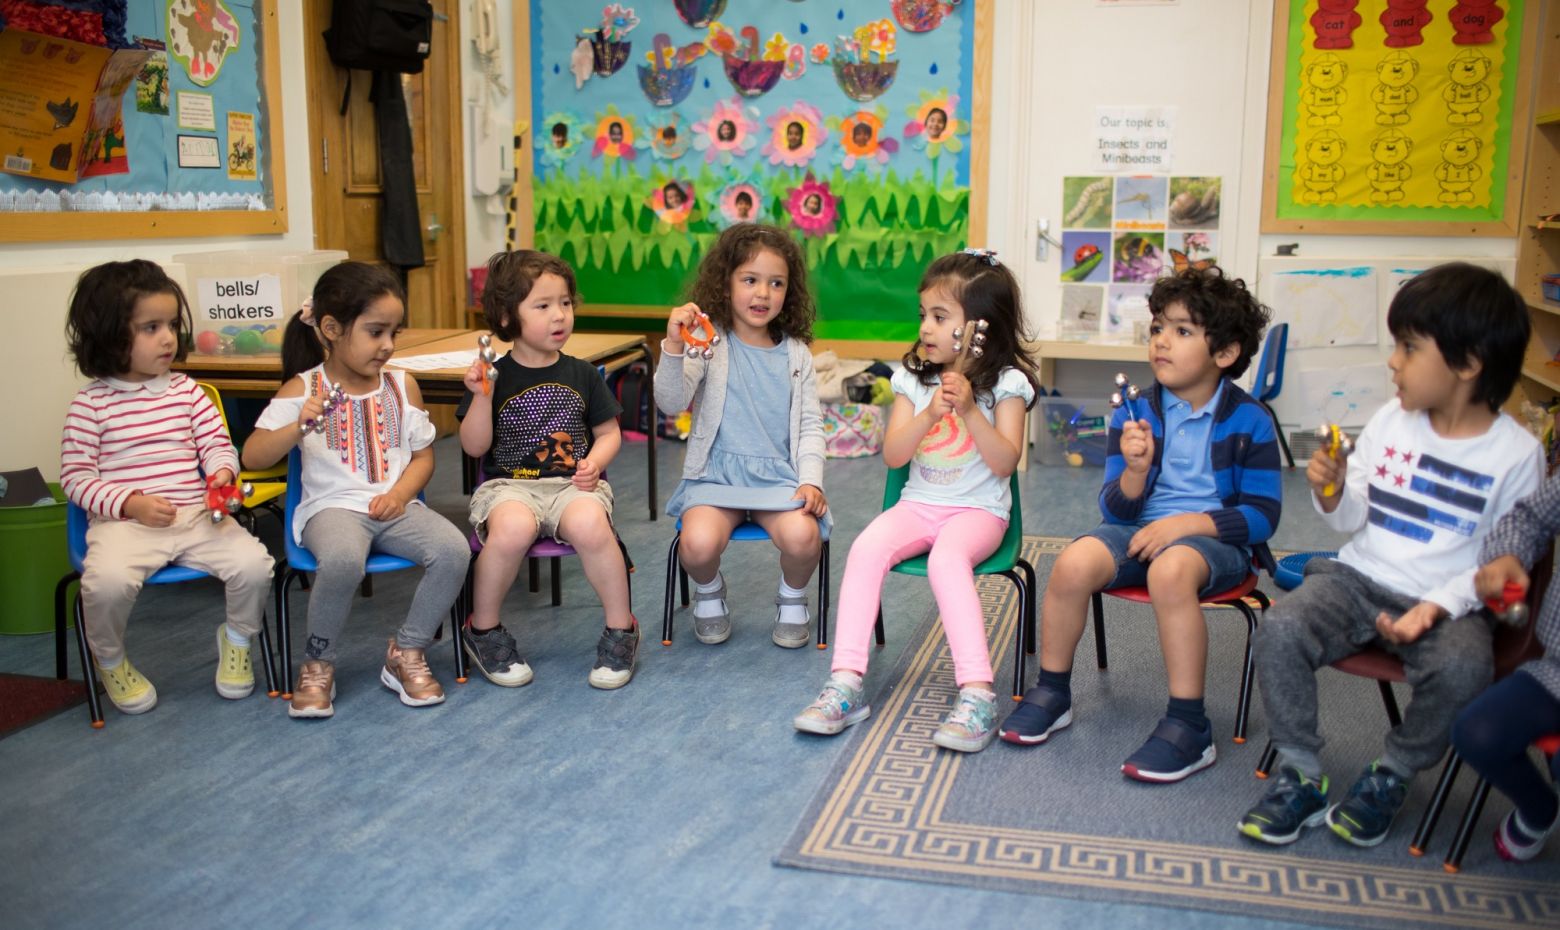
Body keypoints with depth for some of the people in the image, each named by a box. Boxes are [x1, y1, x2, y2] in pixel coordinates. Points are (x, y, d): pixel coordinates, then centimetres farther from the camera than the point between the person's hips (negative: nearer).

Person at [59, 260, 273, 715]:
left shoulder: (185, 390, 10)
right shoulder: (91, 403, -1)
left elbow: (216, 443, 11)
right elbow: (75, 476, -2)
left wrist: (222, 471, -13)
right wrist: (130, 502, -16)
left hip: (195, 516, 3)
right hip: (123, 523, -3)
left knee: (253, 562, -20)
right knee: (107, 580, -33)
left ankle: (237, 639, 14)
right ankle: (110, 662, 2)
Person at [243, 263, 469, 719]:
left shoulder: (402, 386, 8)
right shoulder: (302, 389, -1)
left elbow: (423, 455, 13)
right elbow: (252, 456, -8)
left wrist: (400, 493, -7)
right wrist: (299, 428, -26)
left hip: (394, 506, 4)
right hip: (332, 506, -3)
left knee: (453, 550, -24)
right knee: (342, 560, -37)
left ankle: (407, 652, -2)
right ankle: (318, 664, -9)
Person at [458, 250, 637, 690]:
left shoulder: (582, 375, 10)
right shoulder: (494, 376, 4)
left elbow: (609, 433, 15)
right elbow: (475, 447, 1)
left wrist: (595, 462, -6)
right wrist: (482, 395, -13)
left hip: (573, 485, 1)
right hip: (509, 485, -1)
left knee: (589, 524, -35)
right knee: (513, 528, -37)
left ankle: (621, 629, -14)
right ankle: (482, 631, -10)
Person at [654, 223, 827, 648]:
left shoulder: (796, 354, 8)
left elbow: (810, 425, 9)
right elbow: (670, 403, -11)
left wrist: (811, 479, -5)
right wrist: (674, 349, -27)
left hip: (779, 475, 2)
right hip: (715, 473, -1)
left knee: (802, 535, -29)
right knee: (698, 542, -30)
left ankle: (792, 599, 8)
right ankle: (710, 592, 10)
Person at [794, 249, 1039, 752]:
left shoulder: (1006, 381, -3)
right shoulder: (913, 377, 7)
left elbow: (1004, 462, -12)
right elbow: (892, 455, -2)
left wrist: (969, 409, -24)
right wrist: (930, 413, -18)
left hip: (979, 509, -3)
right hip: (918, 504, 4)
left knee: (947, 558, -36)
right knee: (867, 546, -27)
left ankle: (977, 693, -35)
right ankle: (846, 682, -29)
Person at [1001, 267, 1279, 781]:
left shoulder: (1250, 421, -3)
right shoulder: (1135, 414, 4)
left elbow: (1261, 516, -5)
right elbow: (1115, 511, 3)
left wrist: (1187, 523, -19)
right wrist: (1134, 472, -19)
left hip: (1213, 539, -3)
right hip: (1139, 529, 3)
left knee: (1170, 570, -38)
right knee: (1075, 562, -27)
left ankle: (1188, 726, -26)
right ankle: (1052, 692, -4)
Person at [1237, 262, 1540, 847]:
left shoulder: (1515, 453, -5)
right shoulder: (1391, 420, 4)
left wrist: (1439, 606, -19)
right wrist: (1331, 492, -12)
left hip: (1447, 602, -3)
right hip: (1360, 578, 3)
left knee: (1461, 669, -34)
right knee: (1279, 629, -25)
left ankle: (1392, 776, -5)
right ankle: (1300, 777, -8)